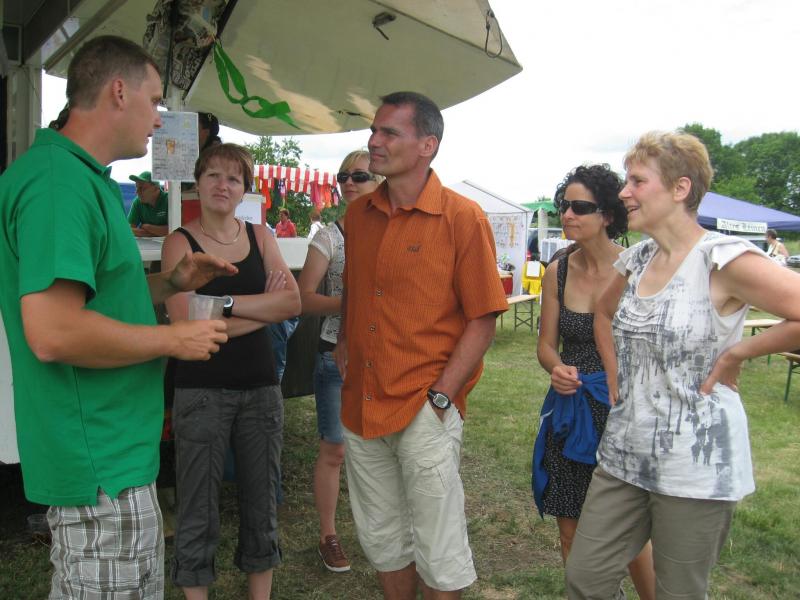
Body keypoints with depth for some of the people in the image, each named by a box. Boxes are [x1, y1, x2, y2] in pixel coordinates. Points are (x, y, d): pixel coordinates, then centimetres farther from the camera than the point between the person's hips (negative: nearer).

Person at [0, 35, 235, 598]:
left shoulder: (82, 178, 14)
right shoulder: (58, 180, -20)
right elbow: (53, 333, -29)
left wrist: (171, 282, 11)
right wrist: (174, 339, -17)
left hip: (108, 450, 11)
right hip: (102, 463, -11)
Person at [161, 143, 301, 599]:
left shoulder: (259, 236, 8)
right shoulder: (181, 242, -3)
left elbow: (293, 303, -4)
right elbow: (186, 326, -14)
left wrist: (225, 303, -13)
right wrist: (264, 308, -11)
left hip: (260, 389, 4)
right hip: (202, 392, -4)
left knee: (262, 504, 14)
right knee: (199, 511, 5)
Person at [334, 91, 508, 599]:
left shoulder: (462, 217, -9)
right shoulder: (358, 214, 8)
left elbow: (483, 320, -10)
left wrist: (440, 396, -15)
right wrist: (344, 345, 8)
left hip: (425, 410, -5)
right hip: (361, 406, 6)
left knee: (439, 550, 7)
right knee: (382, 538, 19)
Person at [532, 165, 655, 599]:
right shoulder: (558, 272, 0)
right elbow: (546, 344, 7)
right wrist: (557, 368, -15)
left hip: (621, 406, -4)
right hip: (568, 409, 4)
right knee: (570, 530, 14)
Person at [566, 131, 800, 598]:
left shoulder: (725, 260, -16)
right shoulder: (636, 260, 6)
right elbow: (604, 313, 25)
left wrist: (735, 354, -16)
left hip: (695, 466, -6)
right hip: (624, 455, 7)